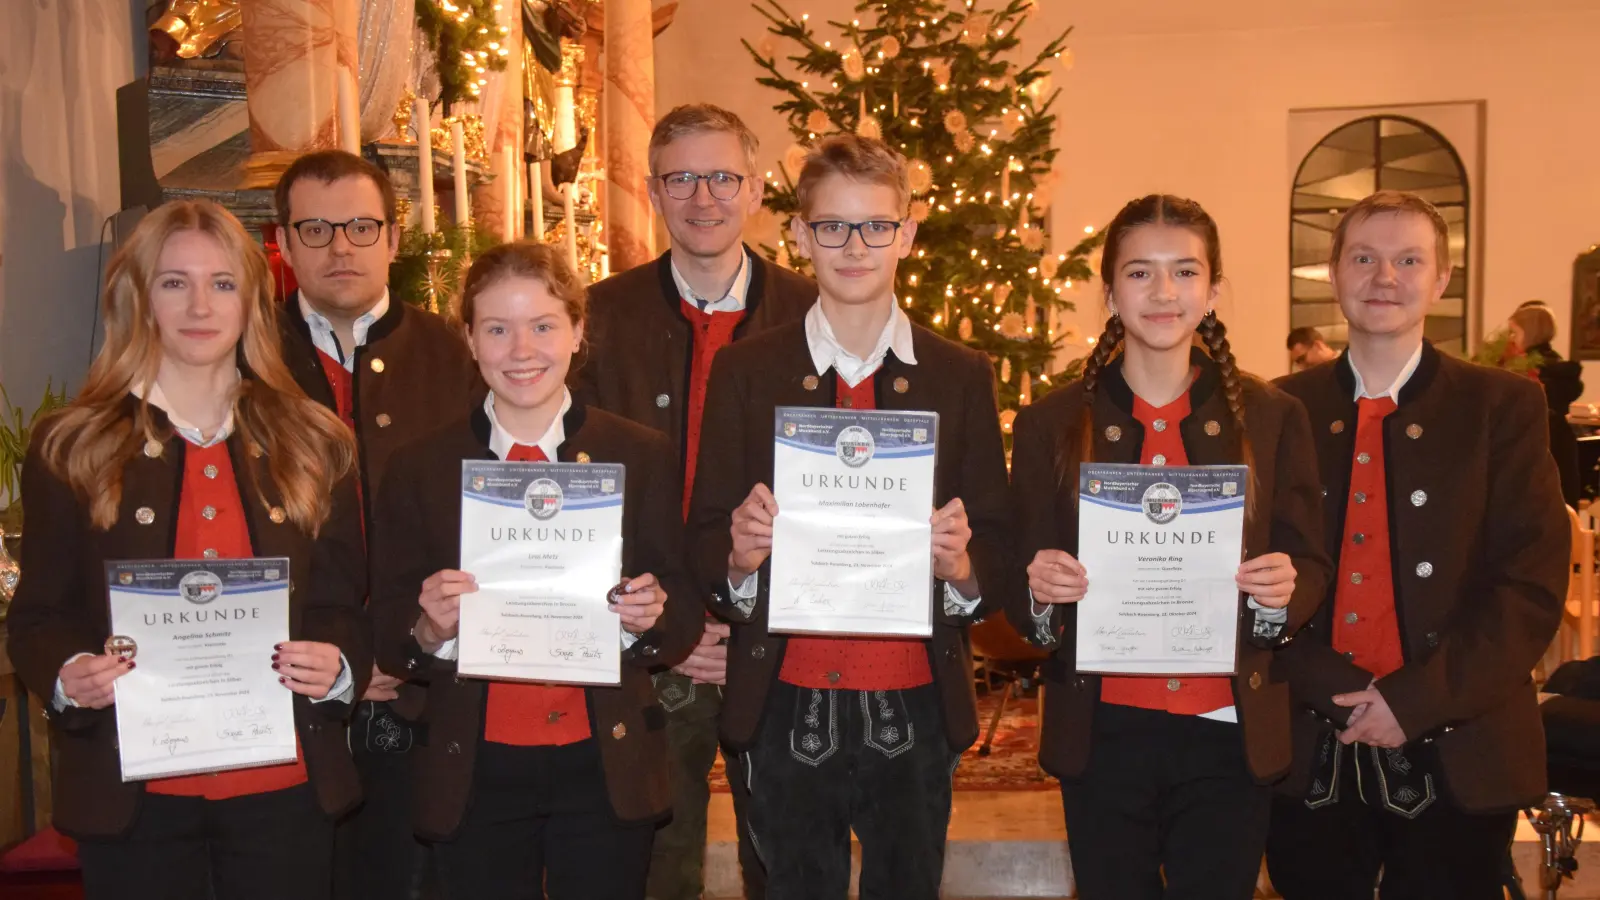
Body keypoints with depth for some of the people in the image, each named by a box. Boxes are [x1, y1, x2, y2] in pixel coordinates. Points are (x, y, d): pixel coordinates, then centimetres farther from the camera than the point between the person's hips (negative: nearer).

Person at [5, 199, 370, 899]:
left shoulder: (313, 444, 7)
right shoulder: (71, 447, 3)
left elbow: (343, 606, 8)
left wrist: (339, 669, -12)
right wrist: (67, 677, -17)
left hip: (283, 788, 1)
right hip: (132, 794, -1)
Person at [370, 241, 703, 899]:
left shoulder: (642, 456, 1)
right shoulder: (418, 470, 1)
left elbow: (684, 622, 2)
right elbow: (388, 639, 2)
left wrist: (649, 616, -19)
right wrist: (429, 629, -19)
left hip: (606, 768, 0)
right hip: (475, 773, 1)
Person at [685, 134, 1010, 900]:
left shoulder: (962, 377, 5)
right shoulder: (745, 371, 2)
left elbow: (995, 550, 3)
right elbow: (705, 540, 0)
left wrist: (961, 566, -18)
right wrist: (739, 555, -21)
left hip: (917, 703, 1)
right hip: (786, 705, 0)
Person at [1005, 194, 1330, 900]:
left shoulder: (1272, 418, 3)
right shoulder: (1051, 425, 2)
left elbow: (1311, 569, 6)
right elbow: (1021, 599, 3)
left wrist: (1283, 589, -16)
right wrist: (1039, 590, -19)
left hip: (1230, 736, 1)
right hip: (1103, 735, 0)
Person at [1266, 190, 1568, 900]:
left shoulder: (1502, 406, 0)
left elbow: (1534, 583, -6)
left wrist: (1417, 701, -14)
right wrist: (1337, 693, -12)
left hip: (1458, 760, -1)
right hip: (1309, 754, 1)